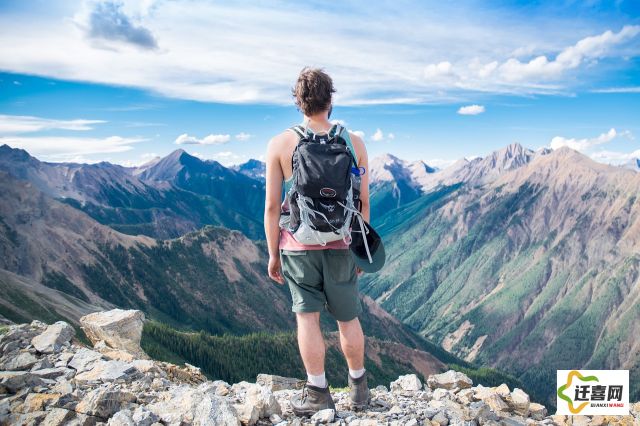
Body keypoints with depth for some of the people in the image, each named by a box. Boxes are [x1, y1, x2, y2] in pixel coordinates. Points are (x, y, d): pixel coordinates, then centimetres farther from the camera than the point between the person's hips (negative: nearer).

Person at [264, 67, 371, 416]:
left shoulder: (280, 144, -6)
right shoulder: (354, 142, -2)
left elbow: (272, 206, -6)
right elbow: (363, 201, 1)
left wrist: (272, 254, 3)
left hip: (298, 245, -2)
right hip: (341, 244, 2)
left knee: (307, 316, 7)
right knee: (348, 318, 15)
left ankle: (317, 393, 13)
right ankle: (358, 388, 30)